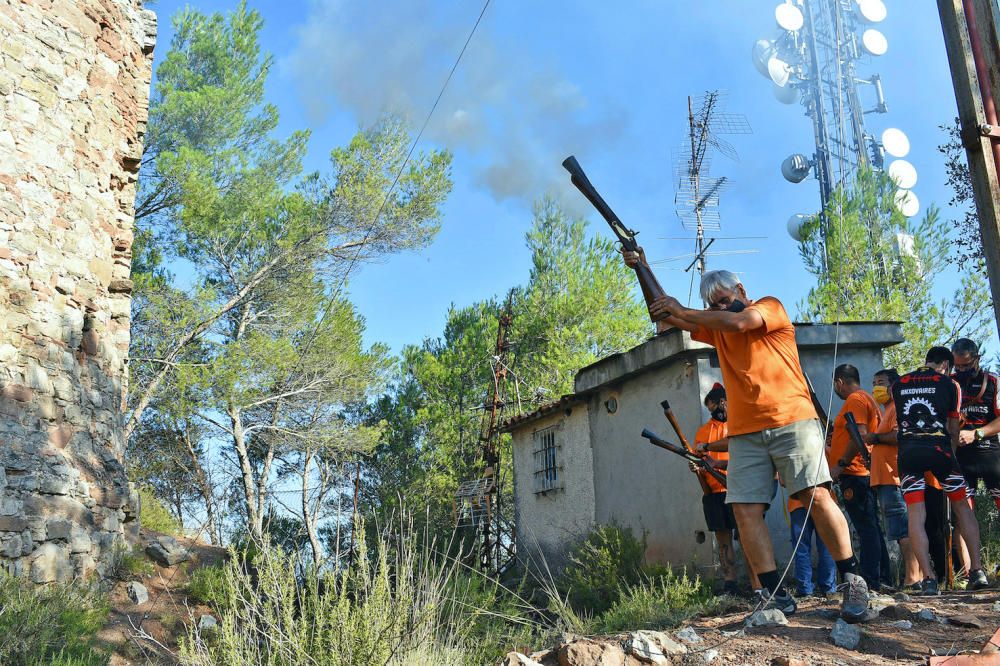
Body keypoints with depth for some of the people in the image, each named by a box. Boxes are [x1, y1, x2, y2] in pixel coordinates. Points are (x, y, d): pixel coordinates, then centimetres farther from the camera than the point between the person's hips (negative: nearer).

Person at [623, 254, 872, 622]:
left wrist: (682, 311, -8)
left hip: (791, 421, -5)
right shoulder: (714, 327, 21)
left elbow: (738, 322, -15)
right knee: (746, 509, -7)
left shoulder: (770, 306, 6)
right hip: (745, 433, 5)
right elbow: (664, 317, 19)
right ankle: (777, 594, -2)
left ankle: (853, 582, -1)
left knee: (817, 495, -13)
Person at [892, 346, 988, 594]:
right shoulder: (949, 384, 10)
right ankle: (977, 571, 13)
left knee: (915, 514, -3)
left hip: (908, 451, 1)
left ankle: (928, 579, -10)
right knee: (962, 506, 15)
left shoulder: (898, 385, 16)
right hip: (938, 448, -1)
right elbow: (954, 429, 18)